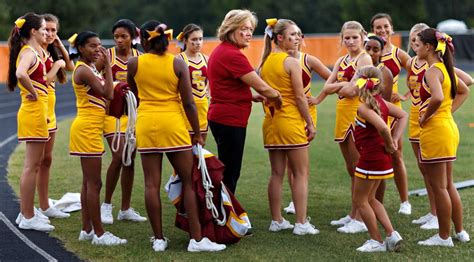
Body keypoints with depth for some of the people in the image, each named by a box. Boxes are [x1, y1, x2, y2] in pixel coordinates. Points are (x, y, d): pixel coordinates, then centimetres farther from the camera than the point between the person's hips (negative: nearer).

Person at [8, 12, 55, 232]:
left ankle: (27, 212, 23)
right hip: (34, 112, -10)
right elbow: (20, 74, -34)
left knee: (34, 165, 15)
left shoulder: (33, 51, 15)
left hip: (37, 112, 10)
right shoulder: (29, 52, -14)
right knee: (32, 166, -5)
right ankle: (28, 217, -1)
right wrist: (33, 93, -21)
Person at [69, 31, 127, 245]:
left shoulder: (89, 68, 15)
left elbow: (105, 93, 12)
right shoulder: (83, 70, -15)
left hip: (90, 130, 10)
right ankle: (99, 233, -3)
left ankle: (87, 230, 17)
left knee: (89, 183, 12)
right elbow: (107, 93, -22)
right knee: (94, 183, -7)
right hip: (87, 129, -10)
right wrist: (107, 65, -18)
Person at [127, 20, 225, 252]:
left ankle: (159, 239, 7)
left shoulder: (134, 63, -2)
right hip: (173, 124, -1)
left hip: (146, 124, 1)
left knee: (152, 184, 5)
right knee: (189, 182, 5)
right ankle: (196, 239, 2)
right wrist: (197, 133, 0)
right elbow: (188, 103, -5)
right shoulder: (178, 63, -5)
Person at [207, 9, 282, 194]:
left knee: (227, 172, 18)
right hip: (230, 121, -10)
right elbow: (262, 87, -18)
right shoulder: (233, 55, -19)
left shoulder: (221, 51, 12)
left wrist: (251, 97, 11)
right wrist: (278, 98, 1)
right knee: (230, 174, -2)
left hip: (219, 117, 10)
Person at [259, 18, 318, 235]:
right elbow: (300, 97, -13)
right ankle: (301, 223, 0)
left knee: (277, 173, 12)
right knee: (301, 173, 1)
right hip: (291, 120, -7)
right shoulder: (291, 62, -12)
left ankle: (276, 220, 16)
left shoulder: (265, 61, 9)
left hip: (271, 121, 7)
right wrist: (310, 123, -6)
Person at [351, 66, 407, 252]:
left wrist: (389, 144, -15)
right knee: (369, 199, 21)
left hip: (371, 158, -9)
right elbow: (403, 116, 13)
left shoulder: (363, 106, -20)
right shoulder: (381, 102, 6)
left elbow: (382, 127, -33)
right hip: (381, 158, 9)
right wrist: (395, 139, 5)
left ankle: (376, 241, 12)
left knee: (360, 200, 6)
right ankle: (391, 234, 17)